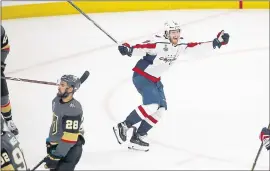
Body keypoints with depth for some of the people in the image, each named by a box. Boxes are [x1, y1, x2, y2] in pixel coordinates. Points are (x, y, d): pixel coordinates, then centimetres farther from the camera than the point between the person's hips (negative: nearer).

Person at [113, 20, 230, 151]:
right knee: (152, 105, -24)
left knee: (161, 109, 2)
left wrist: (216, 42, -1)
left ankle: (137, 137, 8)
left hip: (155, 80, 9)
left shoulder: (180, 46, -1)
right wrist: (129, 50, -54)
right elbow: (142, 47, -35)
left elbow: (198, 46, 3)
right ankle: (123, 126, -11)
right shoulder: (159, 43, -25)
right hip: (141, 76, -9)